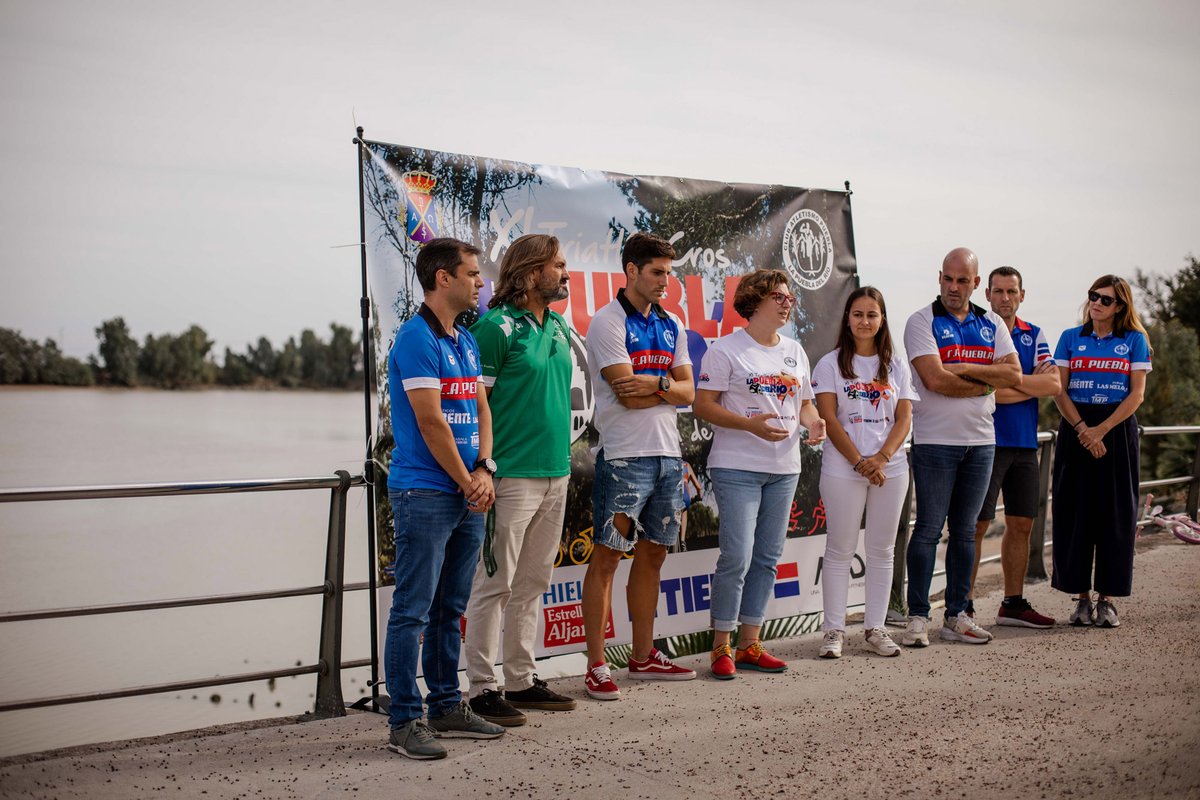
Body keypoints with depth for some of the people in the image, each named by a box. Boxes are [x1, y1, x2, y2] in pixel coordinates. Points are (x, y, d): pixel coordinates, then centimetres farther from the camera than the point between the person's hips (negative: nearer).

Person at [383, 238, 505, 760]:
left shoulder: (466, 340, 15)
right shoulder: (417, 338, -12)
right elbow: (431, 422, -16)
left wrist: (484, 469, -1)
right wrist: (466, 482, -8)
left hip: (467, 496, 9)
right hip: (425, 493, -8)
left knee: (450, 609, 15)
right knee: (413, 611, -3)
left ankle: (447, 707, 24)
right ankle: (404, 722, 3)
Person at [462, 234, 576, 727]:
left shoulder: (559, 327, 15)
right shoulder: (497, 326, -9)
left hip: (555, 472, 8)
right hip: (511, 476, -8)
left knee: (532, 583, 13)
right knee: (494, 583, -2)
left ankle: (521, 680, 23)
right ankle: (482, 687, 6)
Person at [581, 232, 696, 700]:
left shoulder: (671, 326, 15)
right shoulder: (608, 323, -7)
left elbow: (687, 393, 7)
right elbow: (628, 396, -15)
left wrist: (656, 384, -12)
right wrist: (671, 386, -1)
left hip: (667, 455, 7)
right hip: (624, 456, -7)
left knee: (652, 554, 12)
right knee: (607, 556, -4)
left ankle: (644, 656, 23)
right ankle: (597, 666, 1)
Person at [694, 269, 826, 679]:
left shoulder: (794, 351, 15)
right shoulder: (726, 349, -5)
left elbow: (804, 403, 21)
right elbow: (703, 405, -10)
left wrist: (813, 421, -2)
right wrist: (750, 424, -22)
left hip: (784, 468, 7)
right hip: (737, 467, -7)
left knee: (767, 558, 9)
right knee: (737, 556, -11)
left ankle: (749, 644, 19)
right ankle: (721, 648, 1)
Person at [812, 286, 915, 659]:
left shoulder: (896, 365, 10)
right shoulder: (831, 363, 1)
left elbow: (904, 418, 4)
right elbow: (829, 419, -5)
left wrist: (881, 458, -12)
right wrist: (859, 462, -14)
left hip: (890, 468, 3)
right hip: (843, 470, -3)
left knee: (882, 550, 8)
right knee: (840, 550, 1)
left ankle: (875, 629, 16)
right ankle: (834, 630, 7)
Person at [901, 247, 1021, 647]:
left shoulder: (992, 325, 12)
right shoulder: (922, 322, -4)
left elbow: (1014, 375, -2)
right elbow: (935, 379, -17)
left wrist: (965, 368, -12)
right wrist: (984, 383, -6)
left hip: (980, 440, 5)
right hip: (934, 441, -5)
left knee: (965, 530, 9)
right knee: (928, 529, -4)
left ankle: (957, 616, 16)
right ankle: (918, 617, 2)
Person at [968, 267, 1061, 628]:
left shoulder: (1034, 336, 13)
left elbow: (1054, 384, -1)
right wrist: (1032, 386, -8)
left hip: (1025, 444, 6)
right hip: (987, 442, -6)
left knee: (1021, 524, 10)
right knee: (976, 524, -6)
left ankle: (1013, 603, 20)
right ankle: (962, 605, 0)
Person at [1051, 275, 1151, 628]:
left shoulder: (1134, 340, 4)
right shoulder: (1071, 338, 7)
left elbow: (1137, 393, -3)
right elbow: (1059, 390, 1)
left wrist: (1101, 430, -13)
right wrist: (1082, 429, -11)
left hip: (1117, 430, -1)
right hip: (1075, 430, 1)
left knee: (1115, 514, 0)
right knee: (1074, 513, 0)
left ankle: (1107, 599, 7)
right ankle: (1081, 597, 8)